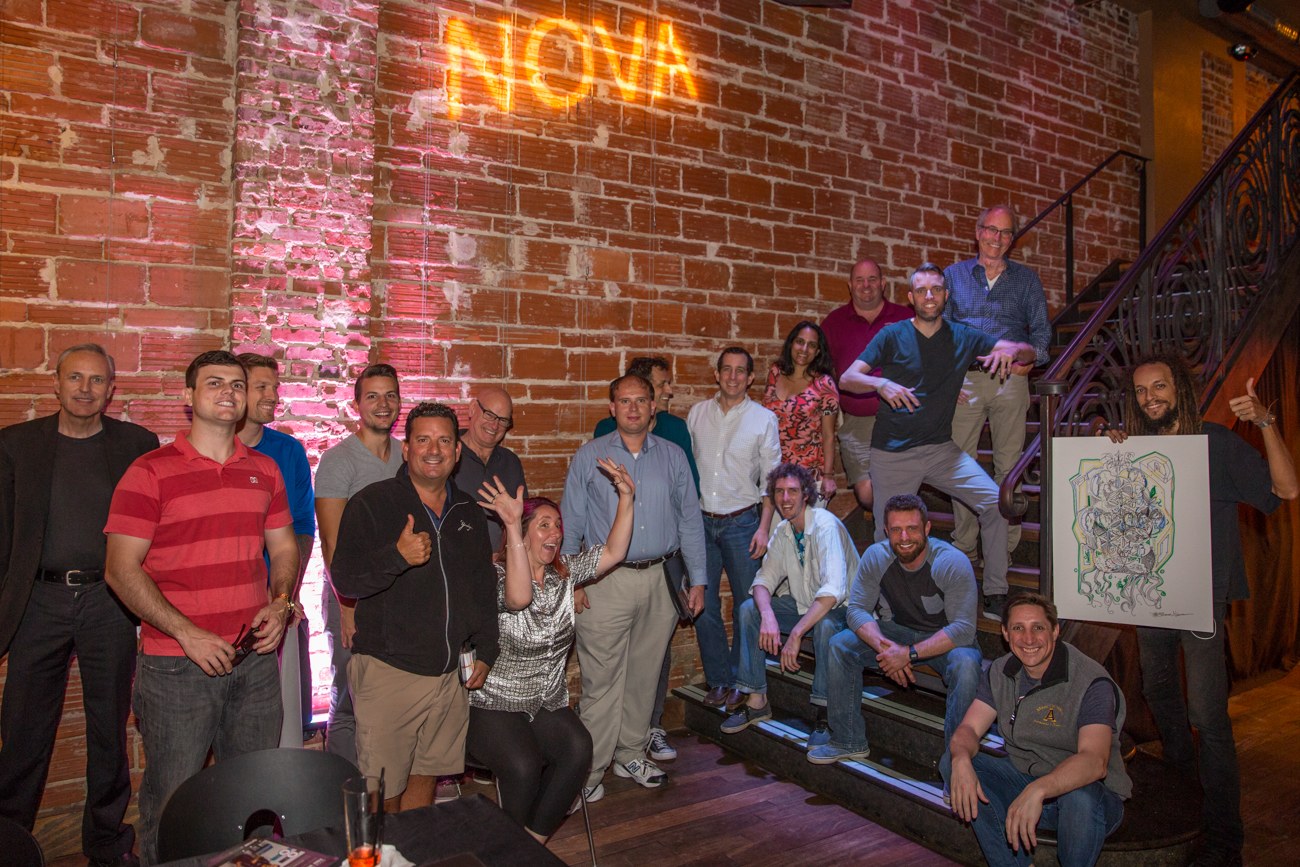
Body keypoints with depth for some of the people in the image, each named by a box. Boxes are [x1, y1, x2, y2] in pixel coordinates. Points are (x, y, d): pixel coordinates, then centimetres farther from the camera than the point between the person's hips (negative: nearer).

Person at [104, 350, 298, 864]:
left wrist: (280, 604, -3)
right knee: (171, 803, 7)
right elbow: (121, 570, -9)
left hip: (255, 657, 4)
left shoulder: (264, 470, 9)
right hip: (176, 663, -4)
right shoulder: (150, 472, -5)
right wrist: (188, 634, -15)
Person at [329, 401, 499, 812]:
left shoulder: (468, 511, 11)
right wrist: (397, 557, -26)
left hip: (452, 673, 5)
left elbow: (484, 587, 17)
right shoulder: (372, 503, -4)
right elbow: (345, 580, -10)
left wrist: (486, 651, 13)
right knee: (382, 796, 0)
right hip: (389, 670, -4)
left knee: (426, 779, 15)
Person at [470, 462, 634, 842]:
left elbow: (613, 552, -3)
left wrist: (626, 497, -13)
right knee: (524, 766, -31)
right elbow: (519, 597, -36)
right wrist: (512, 525, -42)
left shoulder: (565, 573, 5)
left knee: (579, 749, -25)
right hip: (495, 706, -5)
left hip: (549, 704, 5)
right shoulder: (498, 577, -13)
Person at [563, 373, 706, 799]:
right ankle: (589, 769, 11)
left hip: (660, 580, 3)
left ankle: (631, 754, 30)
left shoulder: (673, 456, 7)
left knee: (644, 676, 14)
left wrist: (698, 579, 6)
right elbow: (571, 524, 1)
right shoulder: (589, 457, 1)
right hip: (607, 581, -3)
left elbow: (690, 521, 10)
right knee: (602, 680, -1)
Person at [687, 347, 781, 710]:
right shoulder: (697, 413, 6)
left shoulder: (764, 419, 0)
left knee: (747, 605, 4)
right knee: (702, 604, 4)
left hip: (742, 521, -2)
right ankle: (719, 680, 19)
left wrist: (764, 527, -7)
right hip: (700, 520, 2)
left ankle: (740, 681, 21)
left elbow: (771, 478, 0)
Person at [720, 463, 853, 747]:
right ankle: (756, 701, -4)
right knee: (749, 608, -10)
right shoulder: (783, 531, 1)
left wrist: (796, 634, -39)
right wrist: (768, 616, -26)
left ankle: (824, 713, -22)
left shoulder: (826, 526, -24)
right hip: (804, 605, 7)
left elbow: (833, 591, -35)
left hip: (841, 609, -7)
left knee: (825, 625, -39)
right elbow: (764, 580, -3)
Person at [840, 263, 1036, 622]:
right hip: (892, 454, -2)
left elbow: (1028, 352, 6)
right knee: (888, 537, 0)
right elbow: (846, 379, -8)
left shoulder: (963, 338, 6)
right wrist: (882, 383, -28)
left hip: (940, 449, 3)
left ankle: (995, 596, 0)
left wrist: (1010, 351, -18)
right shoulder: (893, 335, -1)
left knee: (996, 502, -14)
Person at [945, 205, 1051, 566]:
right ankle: (964, 547, 8)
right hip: (964, 380, 0)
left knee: (1009, 465, 0)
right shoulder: (953, 275, 13)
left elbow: (1041, 327, 13)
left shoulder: (1026, 278, 14)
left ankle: (1005, 547, 9)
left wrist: (1032, 356, -8)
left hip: (1010, 379, 0)